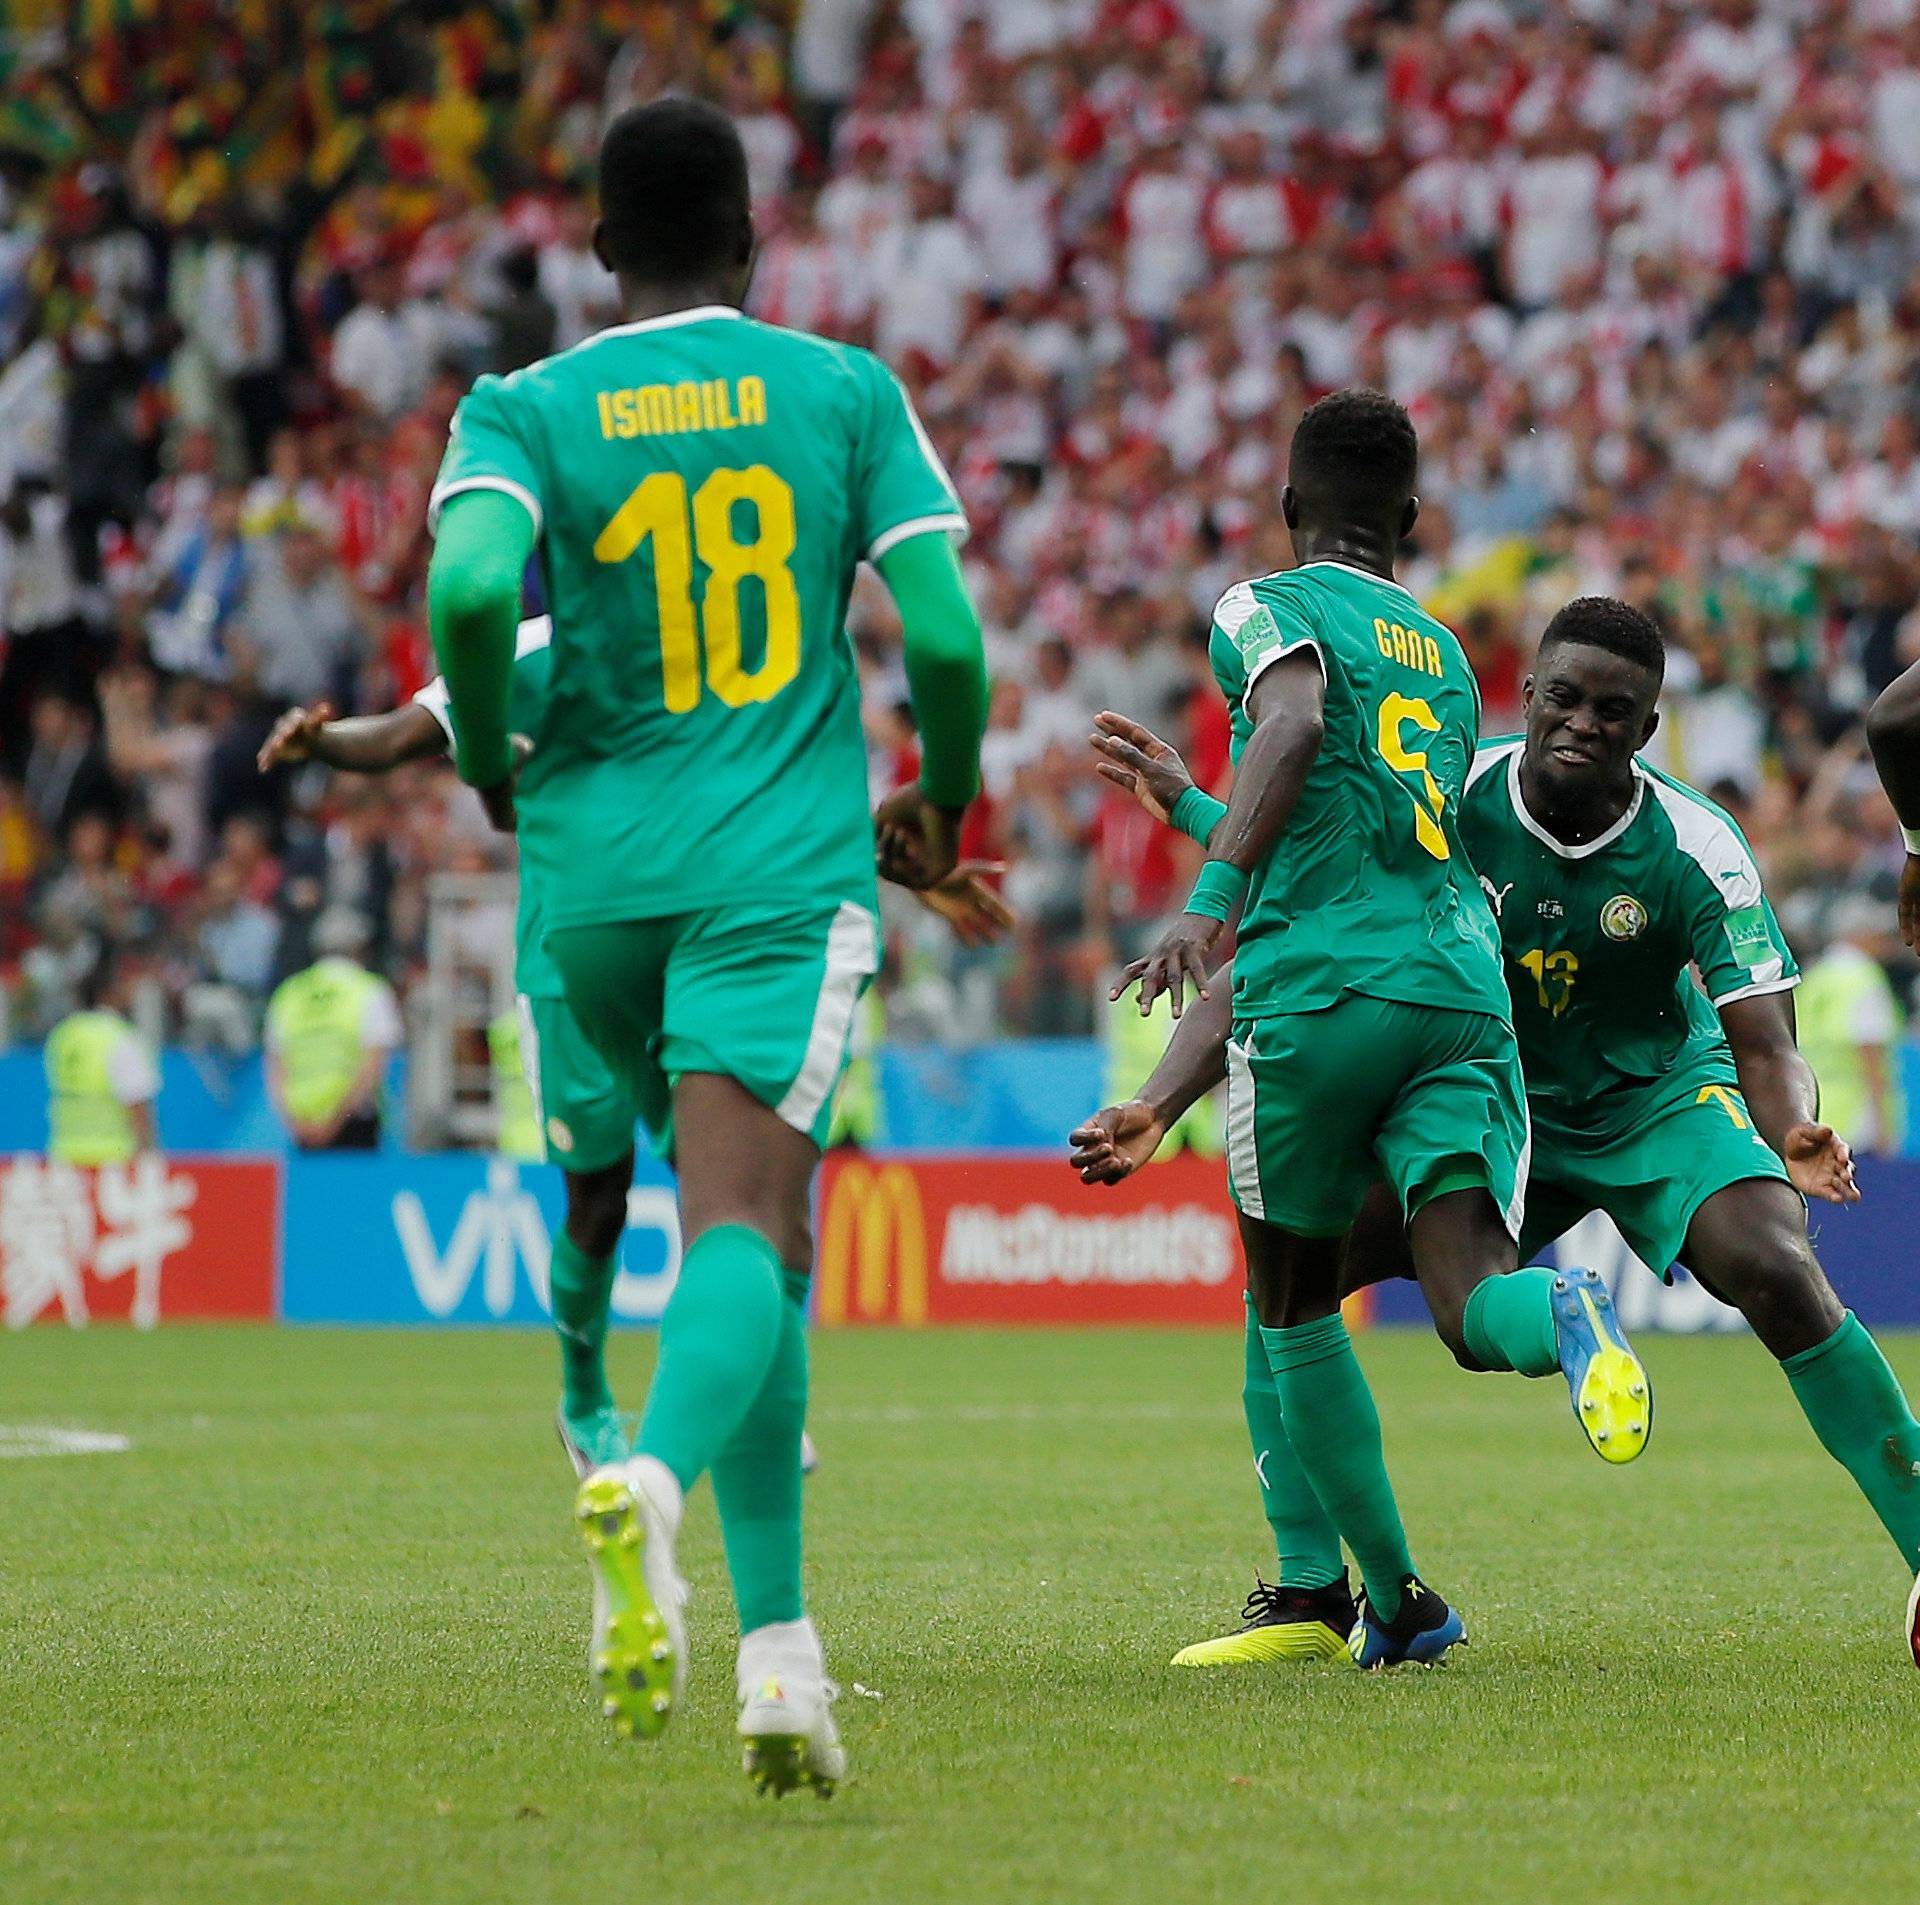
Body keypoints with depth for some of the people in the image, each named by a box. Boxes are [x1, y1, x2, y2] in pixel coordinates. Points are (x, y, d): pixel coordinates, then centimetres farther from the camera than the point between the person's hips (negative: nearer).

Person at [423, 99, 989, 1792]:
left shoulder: (524, 410, 4)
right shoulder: (845, 391, 5)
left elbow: (472, 585, -16)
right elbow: (947, 640, -2)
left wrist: (492, 764, 3)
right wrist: (946, 800, 17)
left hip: (599, 875, 2)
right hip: (786, 862, -2)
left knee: (748, 1230, 17)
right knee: (745, 1233, -14)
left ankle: (779, 1642, 13)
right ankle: (652, 1479, -46)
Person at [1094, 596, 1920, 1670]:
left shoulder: (1696, 851, -23)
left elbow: (1766, 1047, -24)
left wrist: (1794, 1136, -49)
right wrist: (1161, 1106, -29)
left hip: (1659, 1097, -3)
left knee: (1780, 1274, -30)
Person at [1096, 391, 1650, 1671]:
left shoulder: (1271, 605, 5)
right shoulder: (1448, 656, 26)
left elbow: (1294, 727, -18)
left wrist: (1211, 900, -27)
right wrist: (1193, 807, 51)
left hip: (1321, 990, -4)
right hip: (1464, 982, 4)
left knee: (1293, 1304, 15)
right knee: (1471, 1300, -7)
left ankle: (1390, 1603, 15)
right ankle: (1561, 1314, -44)